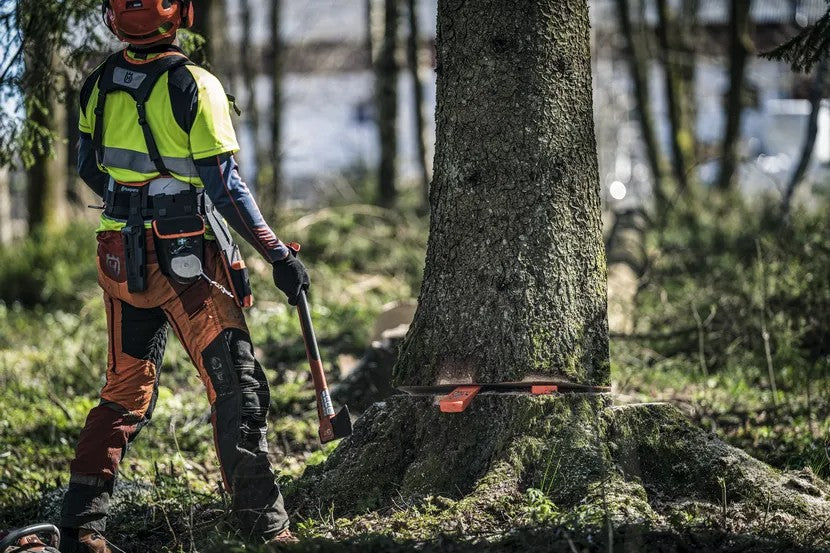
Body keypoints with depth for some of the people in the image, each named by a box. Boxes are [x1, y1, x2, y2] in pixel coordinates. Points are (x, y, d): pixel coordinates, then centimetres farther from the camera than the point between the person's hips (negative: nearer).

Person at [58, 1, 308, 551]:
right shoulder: (194, 86, -17)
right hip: (185, 261, -6)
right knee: (239, 390, 4)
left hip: (119, 258, 6)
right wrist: (280, 255, -11)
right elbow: (225, 187, -17)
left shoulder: (100, 84, 1)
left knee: (127, 391, 15)